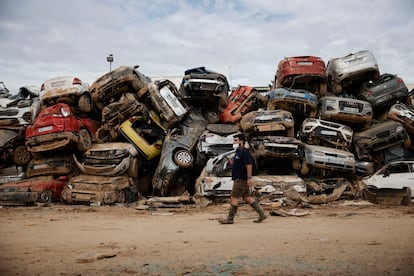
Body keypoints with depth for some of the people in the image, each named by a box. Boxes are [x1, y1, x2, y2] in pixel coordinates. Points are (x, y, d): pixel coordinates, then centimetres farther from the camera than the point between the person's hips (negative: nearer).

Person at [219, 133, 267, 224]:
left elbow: (249, 165, -22)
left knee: (234, 197, -6)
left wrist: (249, 178, -26)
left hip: (242, 179, -10)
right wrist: (232, 162, 7)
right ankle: (261, 214, 14)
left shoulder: (244, 152, -14)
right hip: (239, 179, 10)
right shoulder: (238, 152, 17)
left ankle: (230, 219, 1)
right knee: (247, 197, 11)